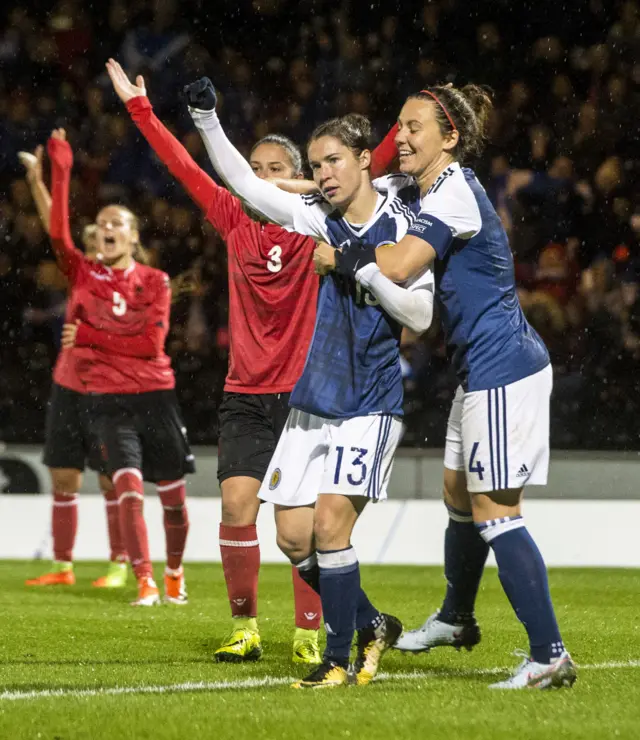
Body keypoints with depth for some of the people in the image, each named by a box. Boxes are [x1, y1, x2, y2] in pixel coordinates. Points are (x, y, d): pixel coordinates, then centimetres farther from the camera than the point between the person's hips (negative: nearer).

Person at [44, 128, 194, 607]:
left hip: (156, 395, 1)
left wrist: (87, 336, -12)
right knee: (129, 488, -18)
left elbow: (152, 341, -10)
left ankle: (175, 575, 30)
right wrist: (60, 172, -21)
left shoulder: (155, 281, 2)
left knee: (174, 495, 6)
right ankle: (145, 584, -12)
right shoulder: (85, 275, 3)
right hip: (108, 400, -1)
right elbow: (58, 232, -14)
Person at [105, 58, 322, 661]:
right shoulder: (235, 221, 6)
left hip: (306, 390, -2)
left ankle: (307, 634, 5)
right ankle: (244, 628, 4)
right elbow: (182, 166, 7)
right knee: (236, 505, -9)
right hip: (245, 395, 2)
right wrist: (138, 106, 6)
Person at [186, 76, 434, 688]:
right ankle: (371, 626, 22)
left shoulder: (402, 225, -6)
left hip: (370, 403, -5)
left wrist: (366, 272, -20)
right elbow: (245, 184, 4)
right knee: (293, 537, 2)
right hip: (312, 400, 5)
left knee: (330, 524, -14)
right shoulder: (317, 219, 5)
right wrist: (206, 119, -5)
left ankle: (339, 659, -2)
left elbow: (421, 315, -9)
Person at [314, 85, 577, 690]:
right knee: (459, 494, 22)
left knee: (493, 511, -11)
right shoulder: (441, 190, 14)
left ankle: (549, 655, -11)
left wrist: (336, 258, -14)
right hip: (483, 371, 10)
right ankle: (455, 618, 42)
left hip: (502, 371, -10)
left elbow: (397, 265, -28)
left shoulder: (453, 193, -17)